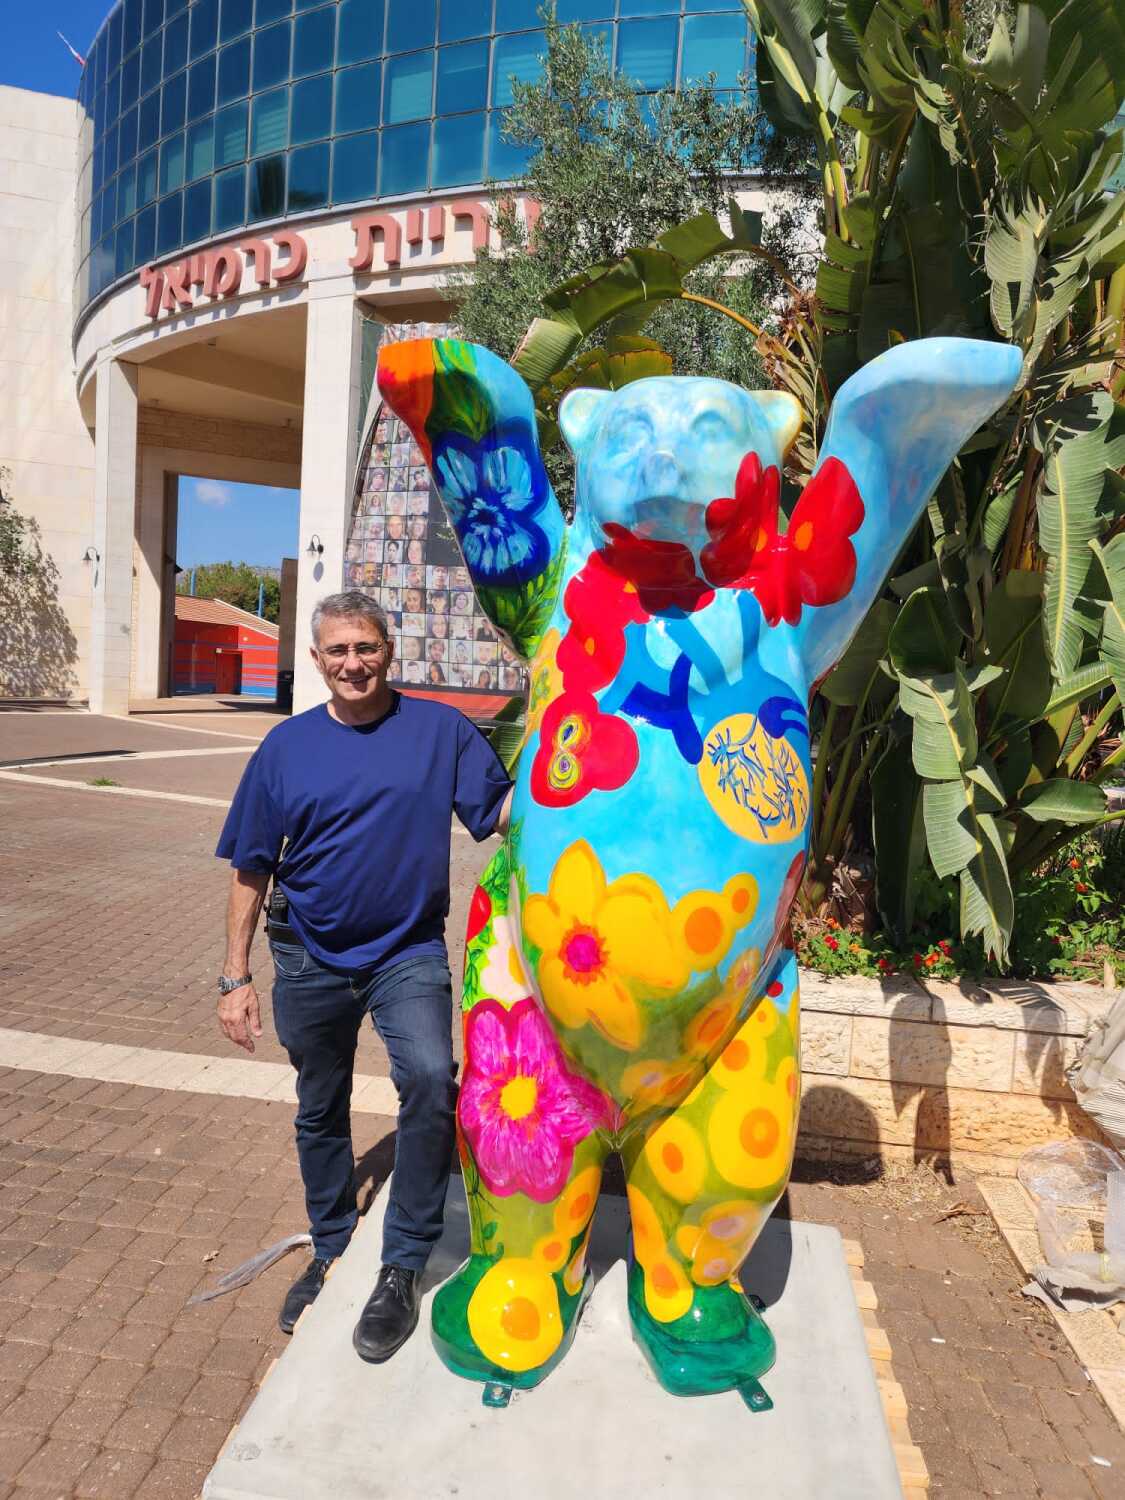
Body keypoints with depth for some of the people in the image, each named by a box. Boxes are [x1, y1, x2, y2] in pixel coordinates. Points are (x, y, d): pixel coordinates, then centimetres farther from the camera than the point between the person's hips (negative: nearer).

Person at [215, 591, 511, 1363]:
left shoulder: (441, 729, -6)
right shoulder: (288, 745, -1)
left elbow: (501, 812, -9)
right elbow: (252, 870, 2)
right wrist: (236, 977, 0)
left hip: (409, 952, -2)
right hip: (312, 959, 3)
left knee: (431, 1080, -25)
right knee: (320, 1112, 18)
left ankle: (403, 1268, -3)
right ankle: (331, 1253, 43)